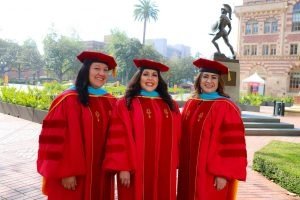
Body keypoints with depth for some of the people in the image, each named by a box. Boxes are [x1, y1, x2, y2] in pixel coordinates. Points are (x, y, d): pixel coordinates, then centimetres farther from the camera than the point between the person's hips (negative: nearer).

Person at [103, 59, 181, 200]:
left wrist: (175, 165, 10)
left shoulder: (170, 105, 10)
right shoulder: (125, 104, -4)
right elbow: (118, 139, -9)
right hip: (135, 170, -4)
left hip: (164, 171, 4)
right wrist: (123, 168, -14)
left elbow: (177, 137, 12)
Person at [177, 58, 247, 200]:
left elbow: (232, 144, -14)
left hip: (213, 174, -5)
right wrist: (182, 166, 10)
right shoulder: (190, 104, 6)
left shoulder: (226, 107, -12)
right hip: (190, 171, 6)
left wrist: (224, 174, -16)